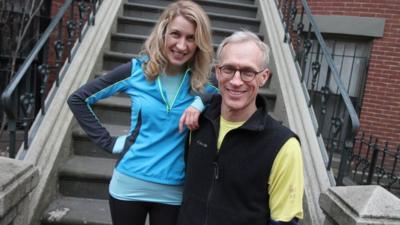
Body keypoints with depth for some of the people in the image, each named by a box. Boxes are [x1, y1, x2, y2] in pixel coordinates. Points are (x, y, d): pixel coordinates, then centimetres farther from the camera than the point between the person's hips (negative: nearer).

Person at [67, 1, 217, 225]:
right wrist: (108, 142, -7)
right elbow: (78, 99, -1)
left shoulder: (203, 83, -5)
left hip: (174, 192, 1)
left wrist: (202, 103, -23)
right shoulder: (136, 70, -8)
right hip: (129, 185, 0)